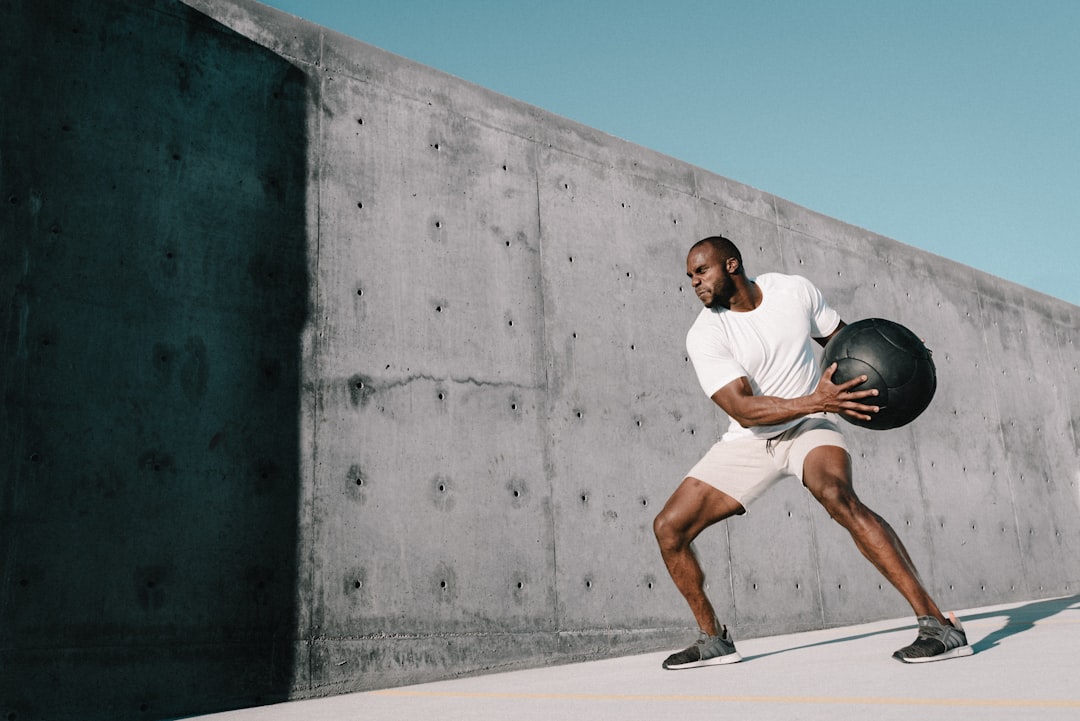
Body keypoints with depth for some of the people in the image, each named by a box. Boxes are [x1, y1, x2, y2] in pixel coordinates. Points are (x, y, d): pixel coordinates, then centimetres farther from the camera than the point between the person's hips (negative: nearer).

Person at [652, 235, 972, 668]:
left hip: (809, 428, -2)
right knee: (669, 527, -6)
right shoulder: (705, 335, -13)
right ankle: (713, 640, 13)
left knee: (837, 495, -35)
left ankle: (938, 625, -31)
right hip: (748, 440, 2)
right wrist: (815, 401, -37)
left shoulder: (795, 290, -5)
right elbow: (742, 409, -25)